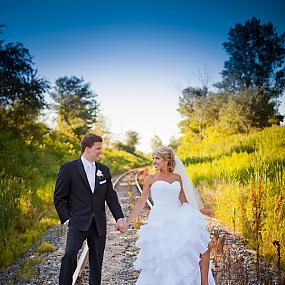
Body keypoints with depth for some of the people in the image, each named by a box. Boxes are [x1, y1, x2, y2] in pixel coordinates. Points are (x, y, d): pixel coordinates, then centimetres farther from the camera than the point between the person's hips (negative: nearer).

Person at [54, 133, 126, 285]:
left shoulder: (104, 169, 9)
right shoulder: (68, 168, -5)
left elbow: (111, 196, 9)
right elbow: (59, 197, -2)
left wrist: (119, 217, 0)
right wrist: (66, 219, -8)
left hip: (99, 225, 4)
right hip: (78, 223, -4)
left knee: (97, 262, 10)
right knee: (70, 254, -24)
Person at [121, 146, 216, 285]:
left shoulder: (178, 178, 13)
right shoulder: (151, 179, 5)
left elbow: (183, 200, 16)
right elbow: (141, 202, 6)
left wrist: (192, 216, 7)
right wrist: (127, 222, 2)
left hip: (177, 219, 3)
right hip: (159, 221, -3)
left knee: (203, 245, -12)